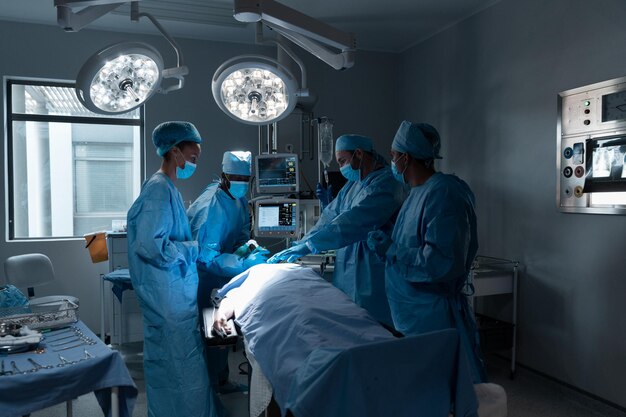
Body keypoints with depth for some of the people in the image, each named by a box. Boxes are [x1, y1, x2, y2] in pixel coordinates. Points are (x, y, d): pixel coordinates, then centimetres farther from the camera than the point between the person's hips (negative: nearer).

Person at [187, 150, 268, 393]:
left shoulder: (239, 199, -6)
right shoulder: (210, 207, -31)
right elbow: (206, 257, -35)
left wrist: (244, 246, -11)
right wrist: (244, 263, -42)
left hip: (220, 269, 8)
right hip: (200, 271, -8)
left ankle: (220, 380, 31)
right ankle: (212, 383, 18)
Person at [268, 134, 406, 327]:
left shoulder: (386, 183, -15)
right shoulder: (353, 183, 14)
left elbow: (353, 222, -24)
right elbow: (330, 216, 15)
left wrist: (308, 245, -23)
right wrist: (299, 245, 4)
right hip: (346, 274, 8)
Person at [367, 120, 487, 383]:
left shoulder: (443, 193, -21)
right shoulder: (419, 192, 11)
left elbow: (442, 261, -28)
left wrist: (391, 250, -20)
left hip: (433, 318, -10)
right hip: (411, 315, 10)